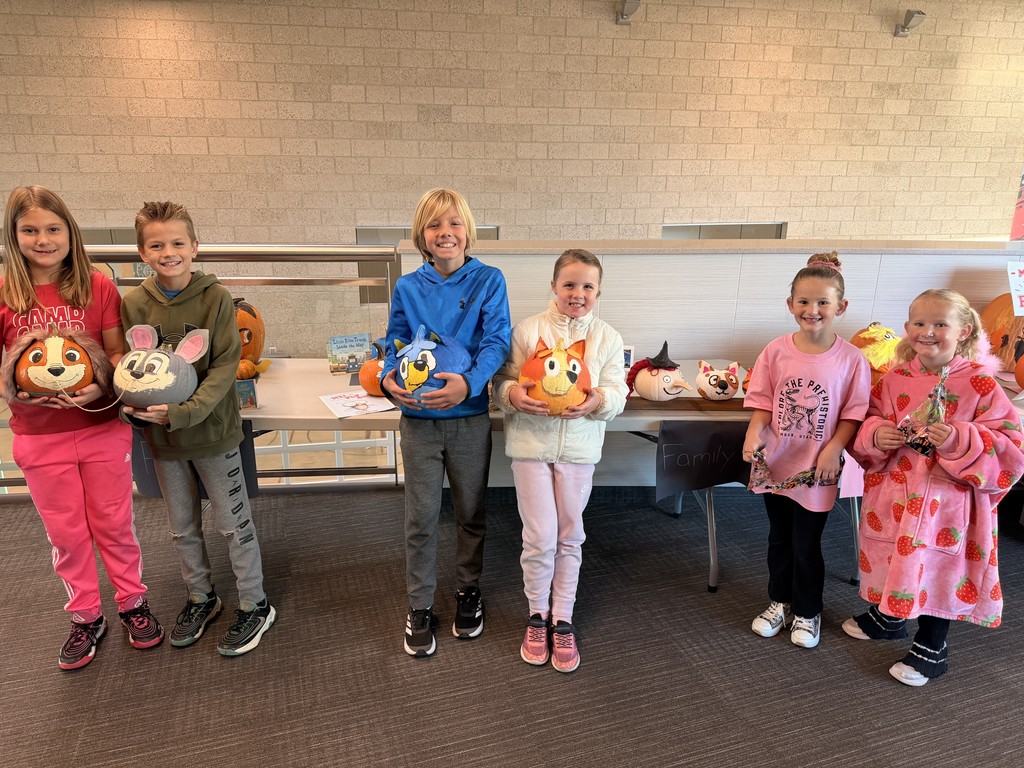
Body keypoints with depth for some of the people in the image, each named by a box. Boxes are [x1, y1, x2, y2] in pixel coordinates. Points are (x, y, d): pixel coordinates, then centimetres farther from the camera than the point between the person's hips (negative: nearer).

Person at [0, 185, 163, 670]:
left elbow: (118, 353, -2)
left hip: (102, 428, -1)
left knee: (114, 524, 13)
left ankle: (132, 602, 34)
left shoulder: (97, 287, -6)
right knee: (66, 534, 15)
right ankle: (86, 617, 34)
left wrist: (100, 387, -20)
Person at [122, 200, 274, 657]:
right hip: (160, 435, 4)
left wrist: (184, 412, -25)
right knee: (182, 527, 19)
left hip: (213, 431, -4)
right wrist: (132, 405, -16)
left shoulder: (215, 297, -13)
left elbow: (225, 366, -16)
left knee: (234, 523, 7)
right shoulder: (134, 304, -3)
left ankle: (255, 606, 24)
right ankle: (200, 597, 40)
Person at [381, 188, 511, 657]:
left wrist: (469, 382, -30)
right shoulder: (407, 288, 1)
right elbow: (394, 344, 6)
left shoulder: (488, 281, -5)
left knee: (470, 512, 16)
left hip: (469, 415, -1)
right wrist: (389, 378, -15)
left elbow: (497, 341, -13)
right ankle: (419, 606, 29)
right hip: (418, 417, 1)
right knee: (421, 517, 10)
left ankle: (467, 591, 39)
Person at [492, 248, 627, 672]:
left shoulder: (607, 337, 3)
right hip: (531, 443, -2)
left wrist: (597, 400, -24)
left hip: (578, 448, 2)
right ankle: (538, 614, 25)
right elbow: (502, 381, -2)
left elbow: (618, 393, -2)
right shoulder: (527, 330, -3)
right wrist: (513, 394, -25)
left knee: (570, 536, 12)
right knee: (540, 536, 1)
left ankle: (563, 620, 28)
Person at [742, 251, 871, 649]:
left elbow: (854, 412, -6)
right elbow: (762, 402, -3)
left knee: (806, 545, 9)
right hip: (777, 462, 3)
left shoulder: (851, 359, -11)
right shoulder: (776, 351, -7)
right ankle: (780, 601, 40)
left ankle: (807, 612, 33)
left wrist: (834, 450, -16)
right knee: (779, 539, 19)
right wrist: (754, 435, -18)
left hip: (817, 468, -2)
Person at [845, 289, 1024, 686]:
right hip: (894, 493, 4)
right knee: (893, 558, 20)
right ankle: (887, 618, 46)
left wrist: (958, 441, -28)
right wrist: (876, 435, -12)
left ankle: (931, 650, 29)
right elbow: (869, 420, 10)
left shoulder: (980, 382, -12)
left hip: (947, 499, -4)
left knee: (938, 566, 8)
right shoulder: (895, 379, 0)